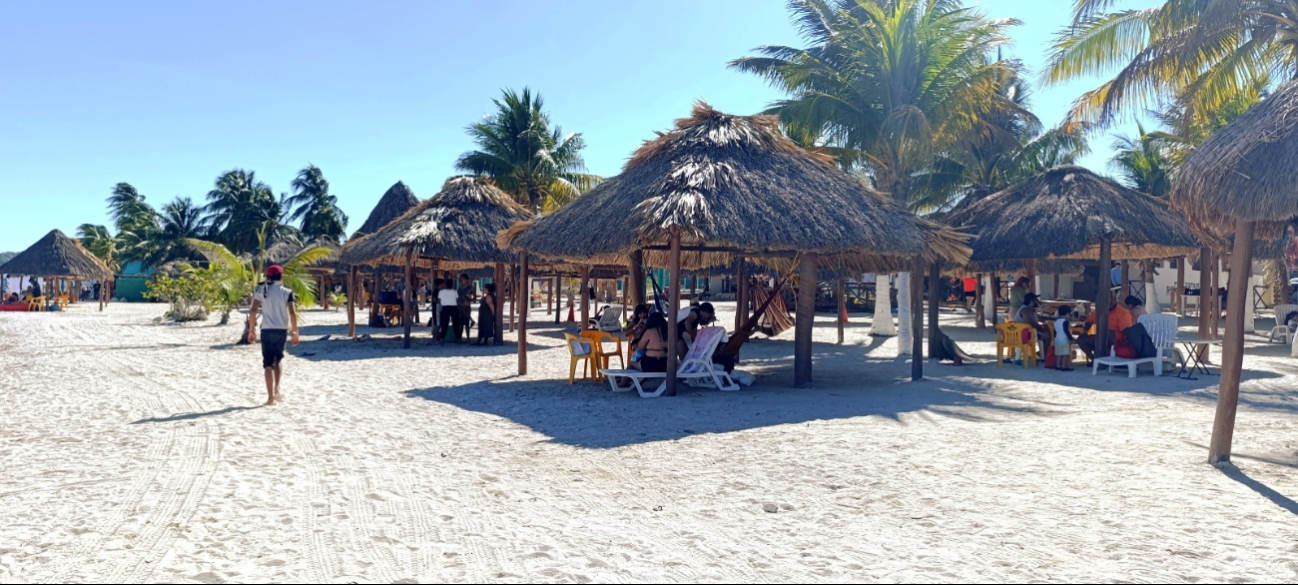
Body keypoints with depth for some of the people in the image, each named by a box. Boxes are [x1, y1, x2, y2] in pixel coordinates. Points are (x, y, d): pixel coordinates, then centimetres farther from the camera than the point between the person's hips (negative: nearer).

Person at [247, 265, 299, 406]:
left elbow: (253, 312, -2)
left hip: (267, 330, 0)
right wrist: (295, 332, -3)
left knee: (268, 363, 4)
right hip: (282, 330, 0)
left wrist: (251, 331, 4)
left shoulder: (261, 291, 3)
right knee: (279, 357, 22)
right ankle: (277, 388, 7)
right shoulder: (287, 293, 0)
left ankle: (270, 396, 0)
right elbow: (292, 313, -8)